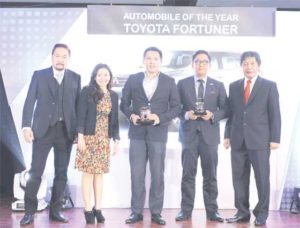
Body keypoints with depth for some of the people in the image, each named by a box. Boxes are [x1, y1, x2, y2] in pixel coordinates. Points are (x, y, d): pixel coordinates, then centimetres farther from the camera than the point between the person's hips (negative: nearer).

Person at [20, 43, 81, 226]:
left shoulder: (75, 78, 8)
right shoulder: (39, 75, 3)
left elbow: (78, 104, 7)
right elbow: (30, 102, 0)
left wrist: (79, 130, 2)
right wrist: (26, 126, -9)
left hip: (66, 130, 2)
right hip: (43, 129, -2)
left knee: (61, 173, 6)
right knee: (36, 172, -2)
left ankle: (56, 210, 17)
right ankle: (30, 211, 7)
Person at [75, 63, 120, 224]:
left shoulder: (113, 96, 12)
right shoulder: (87, 92, -1)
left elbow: (115, 120, 13)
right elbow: (81, 115, -6)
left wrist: (116, 140, 7)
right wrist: (80, 136, -13)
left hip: (104, 140, 4)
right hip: (89, 138, -4)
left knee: (99, 174, 6)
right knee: (88, 173, -3)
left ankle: (97, 208, 12)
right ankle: (88, 209, 2)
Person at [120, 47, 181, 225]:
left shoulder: (169, 82, 4)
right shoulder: (133, 79, 7)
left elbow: (176, 107, 2)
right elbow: (124, 103, 10)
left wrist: (161, 118, -13)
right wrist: (131, 115, -10)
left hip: (158, 133, -1)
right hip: (137, 133, 1)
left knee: (158, 174, 3)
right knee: (137, 174, 2)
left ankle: (156, 212, 12)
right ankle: (136, 211, 11)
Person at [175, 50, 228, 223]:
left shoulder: (218, 85, 10)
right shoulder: (182, 84, 8)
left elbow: (225, 109, 7)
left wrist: (213, 115, -11)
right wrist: (186, 114, -12)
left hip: (210, 134, 1)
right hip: (189, 133, -1)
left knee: (210, 175, 4)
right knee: (188, 174, 1)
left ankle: (212, 211, 11)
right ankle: (186, 210, 8)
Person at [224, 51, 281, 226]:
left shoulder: (269, 86, 3)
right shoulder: (234, 86, 13)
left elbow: (275, 114, 0)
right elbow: (231, 112, 12)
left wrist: (275, 138, -7)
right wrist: (227, 135, 6)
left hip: (260, 139, -3)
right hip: (238, 140, 3)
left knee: (262, 178, 2)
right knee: (239, 178, 5)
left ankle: (261, 214, 13)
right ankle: (242, 212, 15)